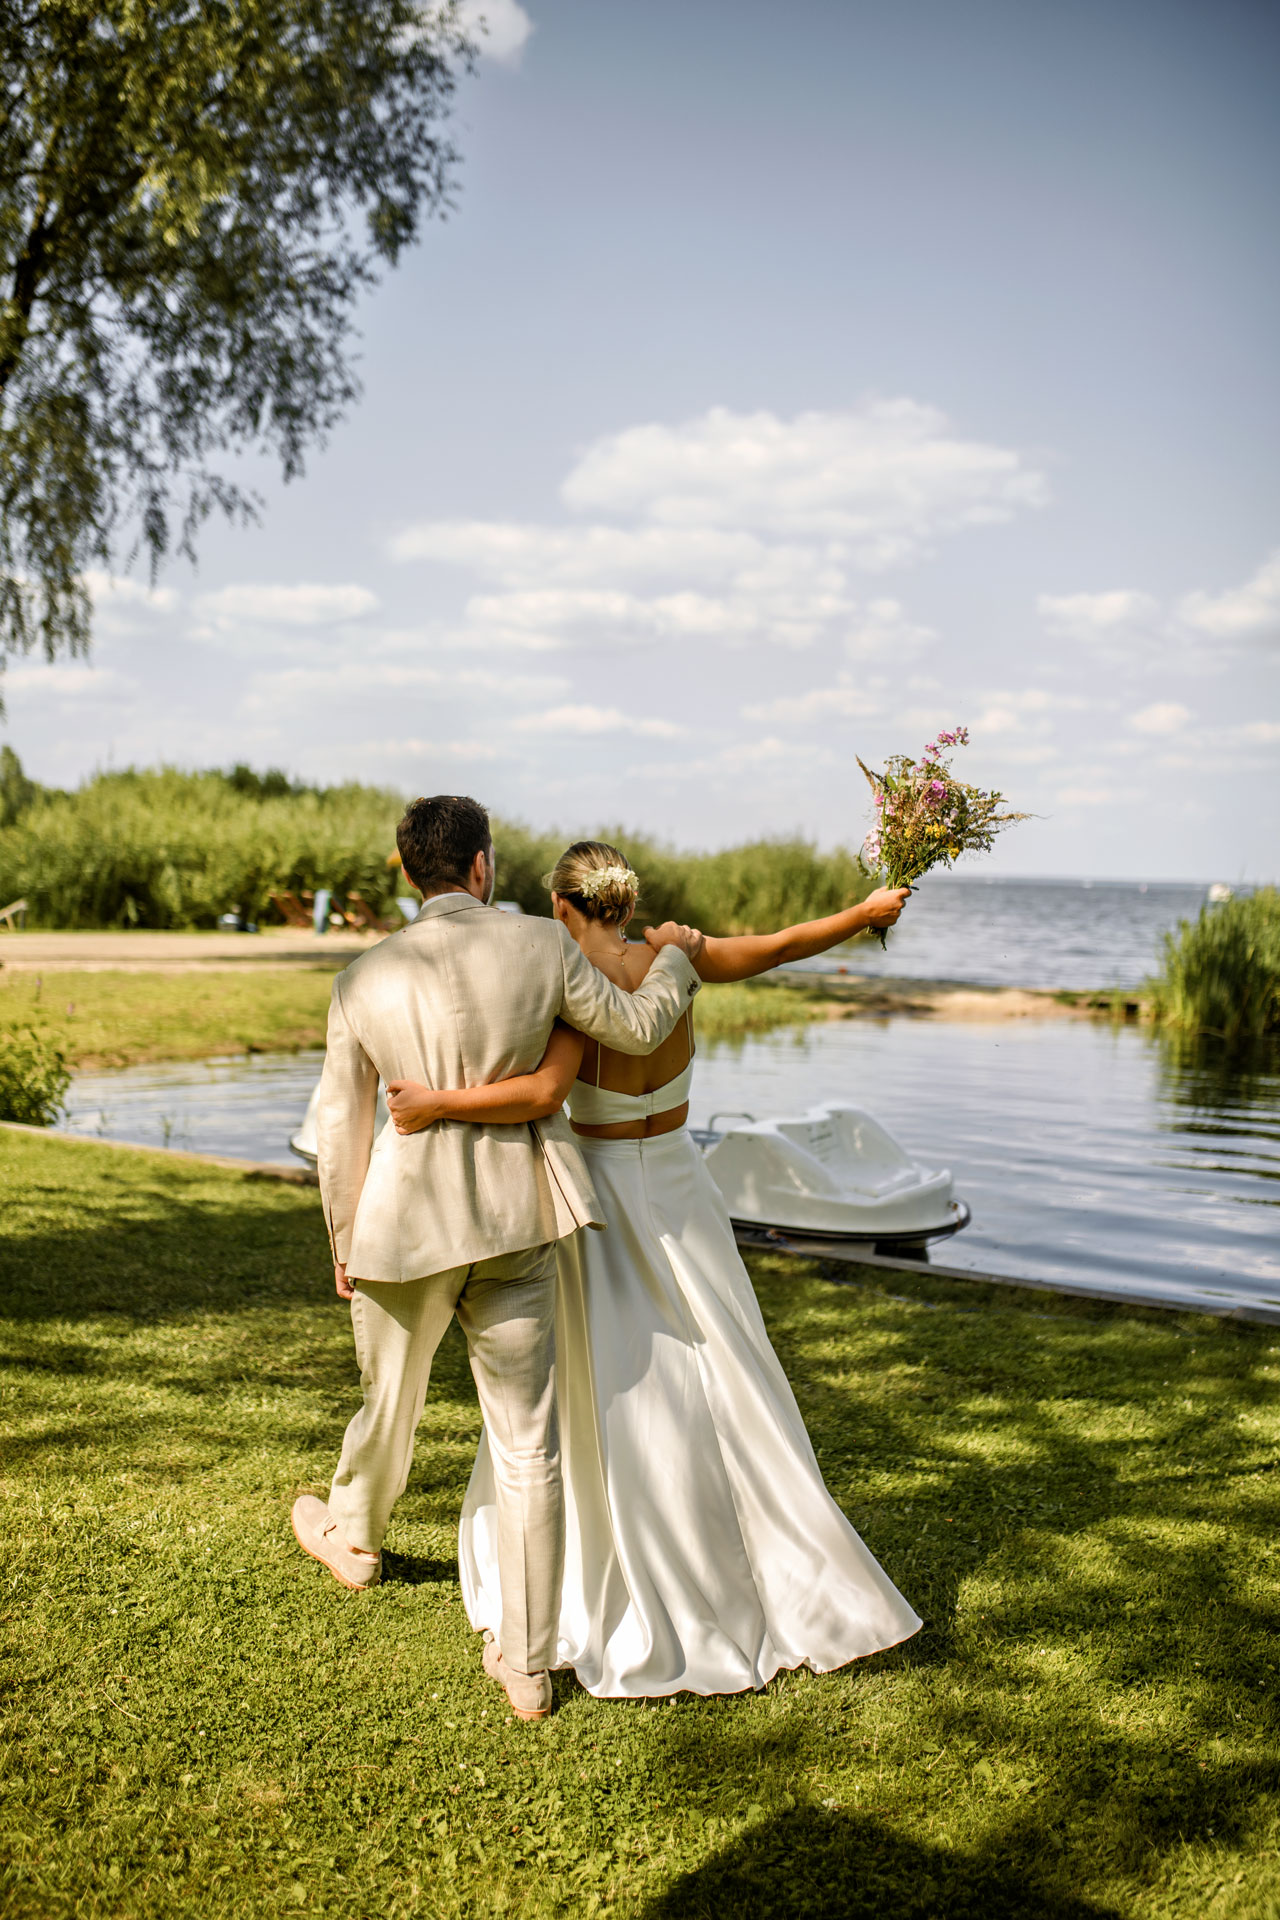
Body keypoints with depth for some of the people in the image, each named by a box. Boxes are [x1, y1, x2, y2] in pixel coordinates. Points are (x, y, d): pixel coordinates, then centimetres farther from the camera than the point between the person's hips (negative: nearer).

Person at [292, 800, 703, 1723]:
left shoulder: (365, 979, -7)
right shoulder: (542, 944, -10)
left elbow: (342, 1129, -1)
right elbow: (636, 1027, 3)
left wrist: (343, 1245, 12)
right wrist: (675, 958, 22)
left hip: (405, 1224, 0)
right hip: (515, 1225, 0)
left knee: (390, 1400, 26)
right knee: (529, 1443, 8)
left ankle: (354, 1536, 55)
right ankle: (528, 1664, 15)